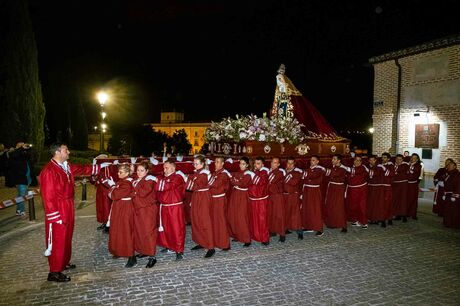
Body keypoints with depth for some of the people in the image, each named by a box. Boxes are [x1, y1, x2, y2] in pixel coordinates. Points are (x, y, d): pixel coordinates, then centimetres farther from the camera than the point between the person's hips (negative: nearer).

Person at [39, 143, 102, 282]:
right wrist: (56, 217, -20)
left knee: (67, 238, 20)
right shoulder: (48, 171, -21)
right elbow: (48, 196, -21)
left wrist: (101, 166, 20)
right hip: (57, 211, -9)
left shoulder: (66, 167, 4)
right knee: (57, 241, 2)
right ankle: (54, 272, 15)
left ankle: (64, 263, 37)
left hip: (68, 209, 9)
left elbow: (82, 169, 21)